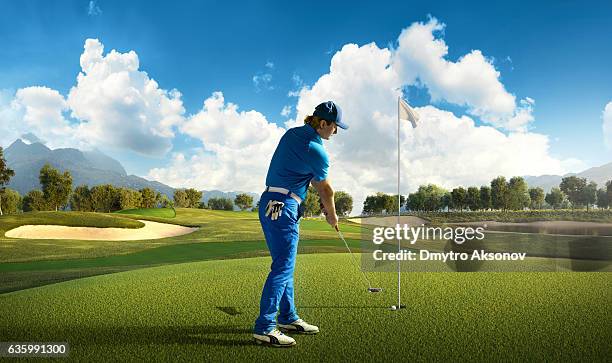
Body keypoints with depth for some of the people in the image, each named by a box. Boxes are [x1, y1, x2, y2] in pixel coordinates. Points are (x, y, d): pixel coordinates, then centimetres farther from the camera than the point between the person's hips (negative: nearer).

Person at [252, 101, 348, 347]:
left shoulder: (292, 133, 12)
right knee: (283, 266, -8)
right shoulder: (317, 151, -12)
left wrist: (322, 199, 20)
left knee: (285, 264, 14)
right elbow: (326, 190, 4)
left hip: (270, 204, 10)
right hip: (282, 207, -10)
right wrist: (332, 216, 19)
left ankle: (288, 318, 24)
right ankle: (264, 328, -7)